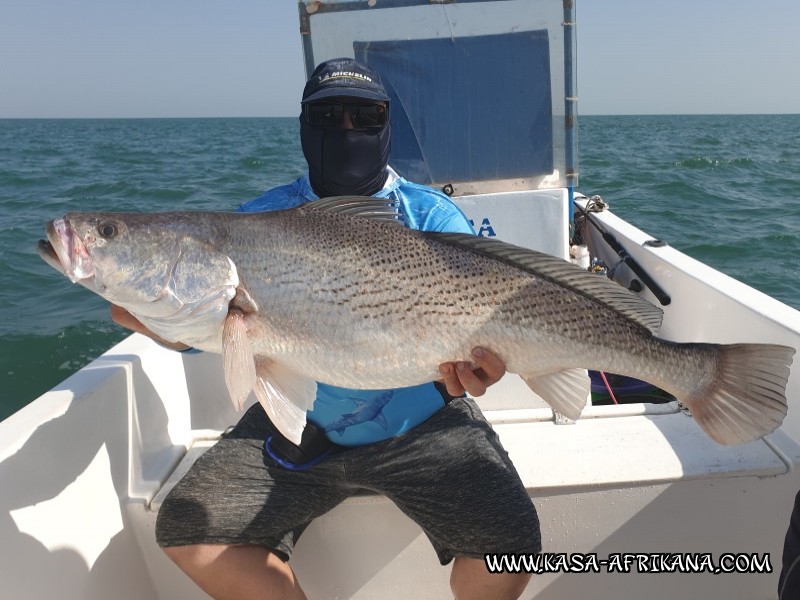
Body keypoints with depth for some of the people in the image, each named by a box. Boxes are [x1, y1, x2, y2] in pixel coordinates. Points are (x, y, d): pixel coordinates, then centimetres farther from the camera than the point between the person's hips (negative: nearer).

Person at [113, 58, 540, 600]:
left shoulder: (433, 217, -1)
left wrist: (478, 359, -34)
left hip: (422, 424, -1)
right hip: (298, 426, 3)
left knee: (511, 544, -20)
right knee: (187, 530, -10)